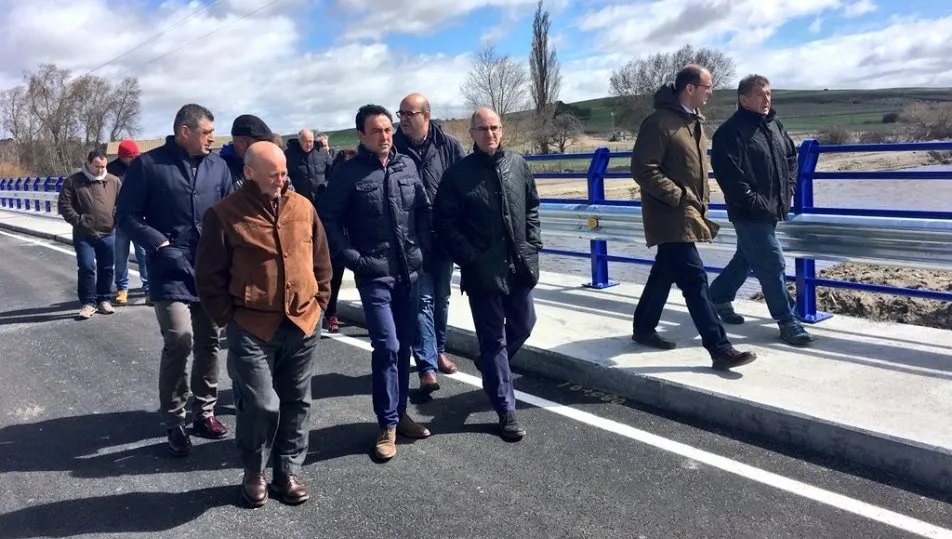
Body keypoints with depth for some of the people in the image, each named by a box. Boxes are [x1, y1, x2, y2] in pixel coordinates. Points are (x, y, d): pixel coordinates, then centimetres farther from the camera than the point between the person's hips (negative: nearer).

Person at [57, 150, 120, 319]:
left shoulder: (113, 181, 4)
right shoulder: (73, 181, 0)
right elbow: (64, 204, -1)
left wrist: (116, 220, -4)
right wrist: (78, 221, -9)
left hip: (108, 234, 2)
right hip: (83, 235, -2)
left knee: (106, 269, 9)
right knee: (86, 268, -4)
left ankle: (104, 300, 21)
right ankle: (88, 303, 6)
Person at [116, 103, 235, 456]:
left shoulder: (218, 166, 6)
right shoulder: (148, 164, -4)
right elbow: (127, 216, -3)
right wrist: (160, 245, -14)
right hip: (171, 271, -4)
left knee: (209, 342, 11)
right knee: (179, 340, -14)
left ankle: (204, 412, 28)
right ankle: (174, 422, 5)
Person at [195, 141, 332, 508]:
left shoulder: (303, 208, 5)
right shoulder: (224, 215, -8)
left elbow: (321, 261, 13)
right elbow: (208, 276, -4)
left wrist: (319, 303, 9)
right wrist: (228, 318, -5)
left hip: (302, 326, 4)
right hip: (252, 329, -4)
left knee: (296, 403, 12)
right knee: (260, 404, -5)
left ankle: (288, 471, 28)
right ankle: (254, 473, 20)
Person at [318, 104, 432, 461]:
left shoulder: (407, 166, 6)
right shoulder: (349, 173, -6)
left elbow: (423, 209, 15)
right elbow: (328, 219, -4)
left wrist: (423, 247, 6)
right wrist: (352, 258, -9)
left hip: (410, 272, 5)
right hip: (374, 275, -5)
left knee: (404, 345, 12)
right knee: (387, 346, -9)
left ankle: (399, 413, 27)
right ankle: (387, 425, 5)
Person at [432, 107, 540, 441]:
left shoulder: (518, 164, 5)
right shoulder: (458, 173, -7)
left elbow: (532, 207, 14)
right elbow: (444, 223, -6)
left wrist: (533, 245, 4)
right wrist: (469, 258, -11)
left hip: (520, 264, 5)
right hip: (483, 270, -4)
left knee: (523, 324, 18)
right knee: (493, 338, 3)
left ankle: (492, 368, 46)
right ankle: (506, 410, 13)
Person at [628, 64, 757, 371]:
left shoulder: (694, 121, 13)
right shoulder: (659, 122, -16)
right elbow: (643, 169, -20)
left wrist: (701, 200, 14)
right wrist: (678, 196, -19)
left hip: (688, 213, 10)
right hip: (670, 215, -10)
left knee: (665, 273, 17)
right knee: (694, 278, -10)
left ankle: (643, 329, 32)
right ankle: (719, 349, -8)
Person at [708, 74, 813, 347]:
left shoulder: (774, 124, 10)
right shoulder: (730, 132, -15)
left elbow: (791, 156, 23)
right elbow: (729, 176, -21)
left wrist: (788, 189, 10)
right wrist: (756, 203, -20)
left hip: (772, 210, 8)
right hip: (751, 214, -8)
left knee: (746, 259, 20)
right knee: (773, 265, -4)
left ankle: (718, 297, 39)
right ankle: (787, 321, 7)